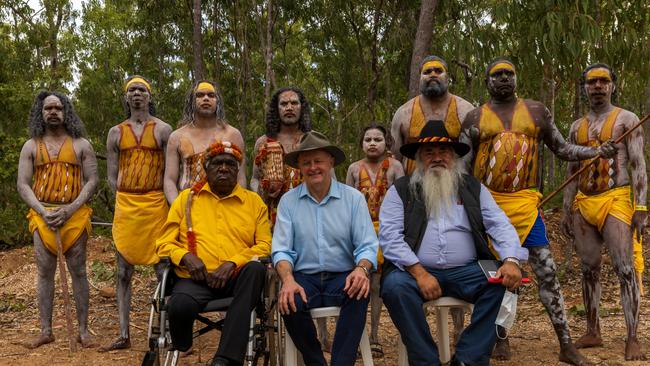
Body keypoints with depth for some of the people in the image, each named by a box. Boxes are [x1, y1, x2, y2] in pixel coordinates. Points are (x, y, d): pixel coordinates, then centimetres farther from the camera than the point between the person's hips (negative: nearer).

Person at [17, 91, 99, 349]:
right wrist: (43, 211, -12)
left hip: (74, 214, -1)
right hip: (42, 215, 2)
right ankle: (46, 331, 9)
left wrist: (70, 209, -13)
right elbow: (23, 185, 4)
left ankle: (83, 331, 4)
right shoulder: (31, 146, 9)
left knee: (78, 272, 1)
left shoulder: (81, 144, 5)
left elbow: (91, 181, 0)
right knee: (45, 273, 3)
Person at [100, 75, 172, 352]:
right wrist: (128, 202, 1)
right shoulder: (116, 133, 12)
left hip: (156, 204, -3)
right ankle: (124, 335, 8)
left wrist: (166, 202, -7)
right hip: (125, 205, 3)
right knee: (123, 272, 3)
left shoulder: (163, 130, 5)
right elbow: (112, 177, 12)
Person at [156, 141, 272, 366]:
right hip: (196, 279, 0)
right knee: (180, 304, -36)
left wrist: (232, 263, -12)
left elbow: (265, 245, 5)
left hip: (237, 278, 1)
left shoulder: (253, 201, 15)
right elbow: (164, 243, 13)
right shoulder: (186, 198, 16)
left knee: (255, 268, -35)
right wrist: (185, 256, -10)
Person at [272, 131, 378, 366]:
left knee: (360, 292, -33)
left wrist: (361, 269, -25)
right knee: (288, 302, -31)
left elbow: (367, 246, -1)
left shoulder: (353, 198, 4)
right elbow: (281, 250, 1)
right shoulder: (289, 201, 7)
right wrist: (288, 280, -20)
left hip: (342, 277, 0)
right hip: (304, 277, 1)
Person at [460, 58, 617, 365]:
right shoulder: (475, 118, 5)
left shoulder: (536, 111, 8)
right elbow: (462, 165, 3)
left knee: (547, 272, -5)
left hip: (524, 203, 0)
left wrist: (596, 151, -6)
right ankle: (501, 339, 22)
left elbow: (562, 149, 9)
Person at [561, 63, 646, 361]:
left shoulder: (626, 119, 3)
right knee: (589, 269, 8)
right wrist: (567, 211, 11)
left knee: (626, 269, -11)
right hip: (583, 203, 5)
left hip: (616, 201, -5)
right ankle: (593, 332, 16)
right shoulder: (577, 127, 16)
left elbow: (638, 166, -3)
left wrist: (641, 207, -13)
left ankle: (632, 339, -9)